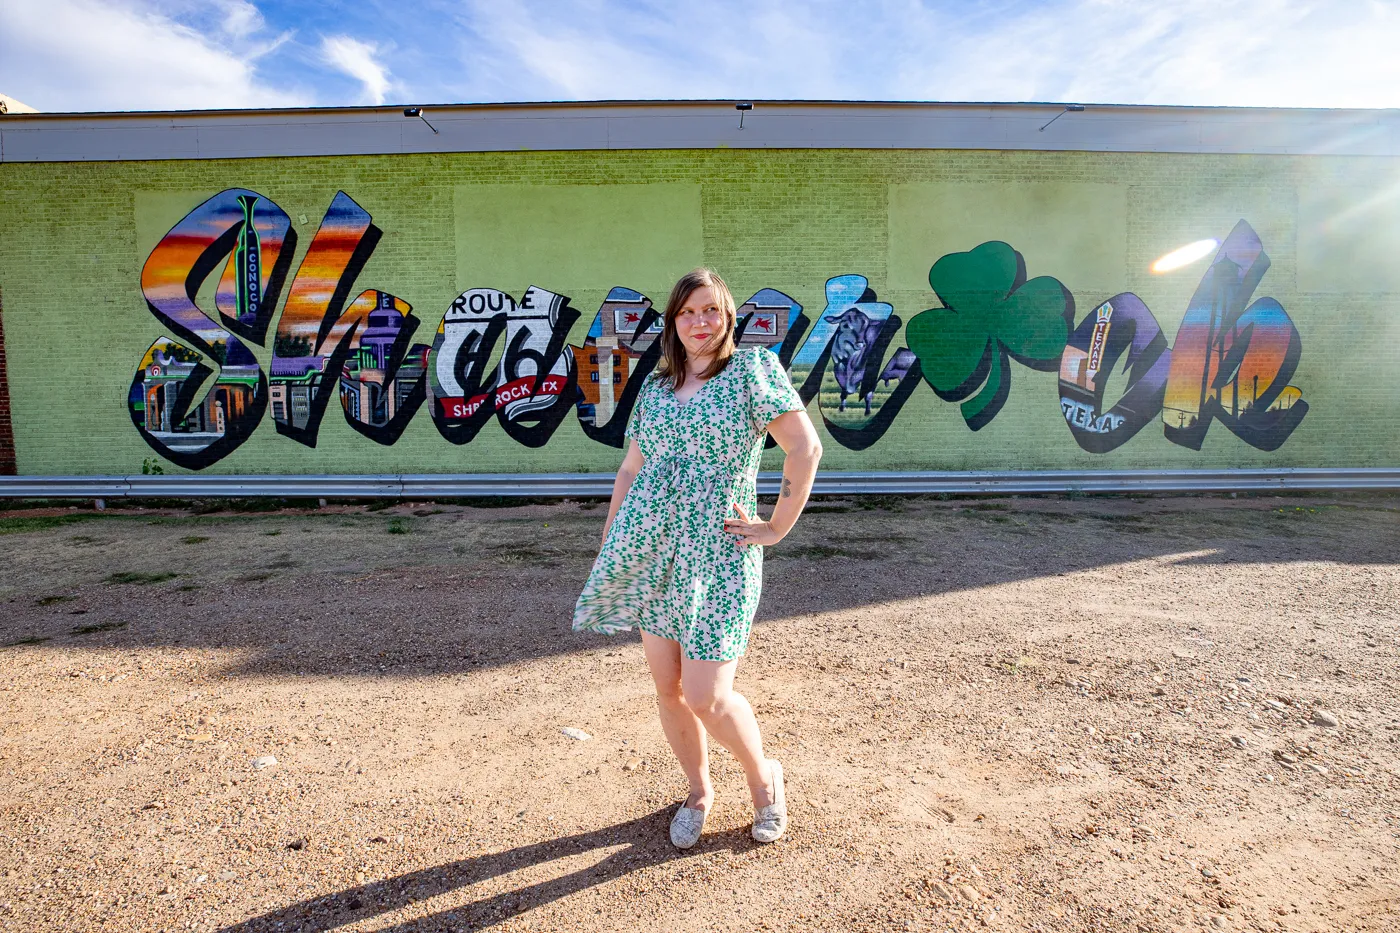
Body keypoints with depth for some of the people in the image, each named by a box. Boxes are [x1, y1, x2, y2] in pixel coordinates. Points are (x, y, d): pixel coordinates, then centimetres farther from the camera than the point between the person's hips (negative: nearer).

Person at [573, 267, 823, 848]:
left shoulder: (752, 369, -4)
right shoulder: (655, 385, 11)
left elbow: (805, 448, -10)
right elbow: (630, 471, 15)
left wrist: (777, 527, -10)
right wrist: (606, 551, 14)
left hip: (719, 555, -5)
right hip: (651, 550, 5)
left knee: (706, 696, -5)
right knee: (667, 687, 10)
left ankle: (764, 776, 27)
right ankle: (699, 792, 36)